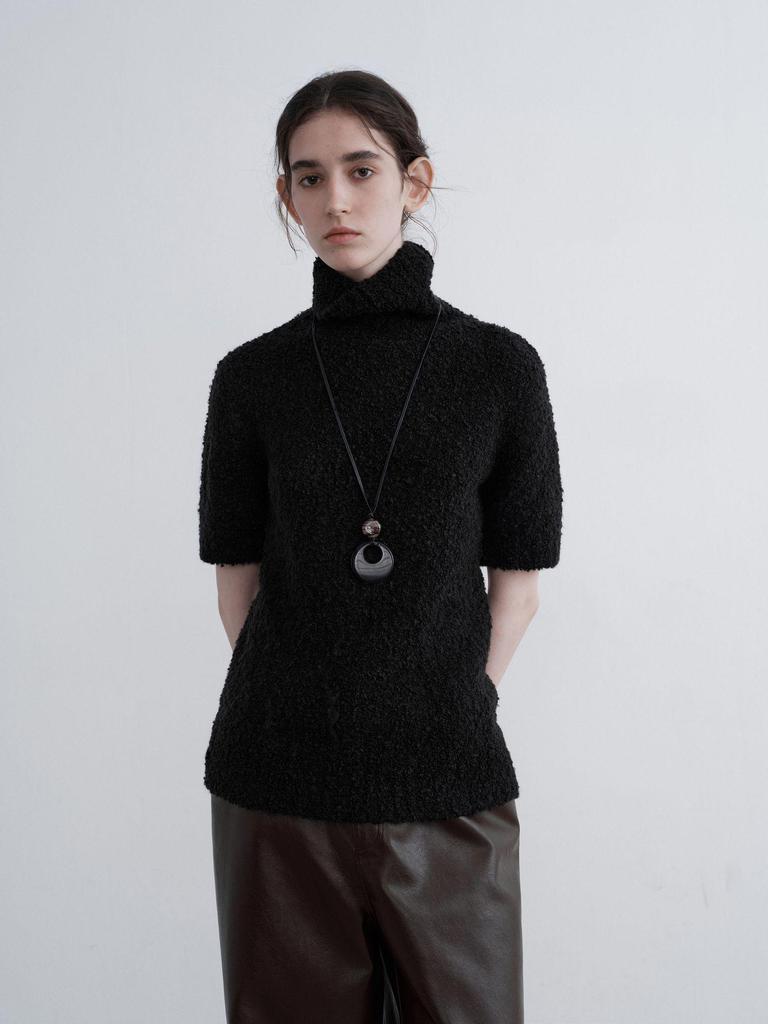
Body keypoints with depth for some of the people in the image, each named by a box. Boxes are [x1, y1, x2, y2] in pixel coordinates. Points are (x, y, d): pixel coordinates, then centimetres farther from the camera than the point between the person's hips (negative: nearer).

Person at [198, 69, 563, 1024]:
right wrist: (297, 712, 1)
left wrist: (448, 718, -1)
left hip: (449, 785, 0)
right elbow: (238, 579, 5)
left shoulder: (500, 366, 0)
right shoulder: (253, 377, 2)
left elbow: (517, 583, 3)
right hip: (278, 784, 1)